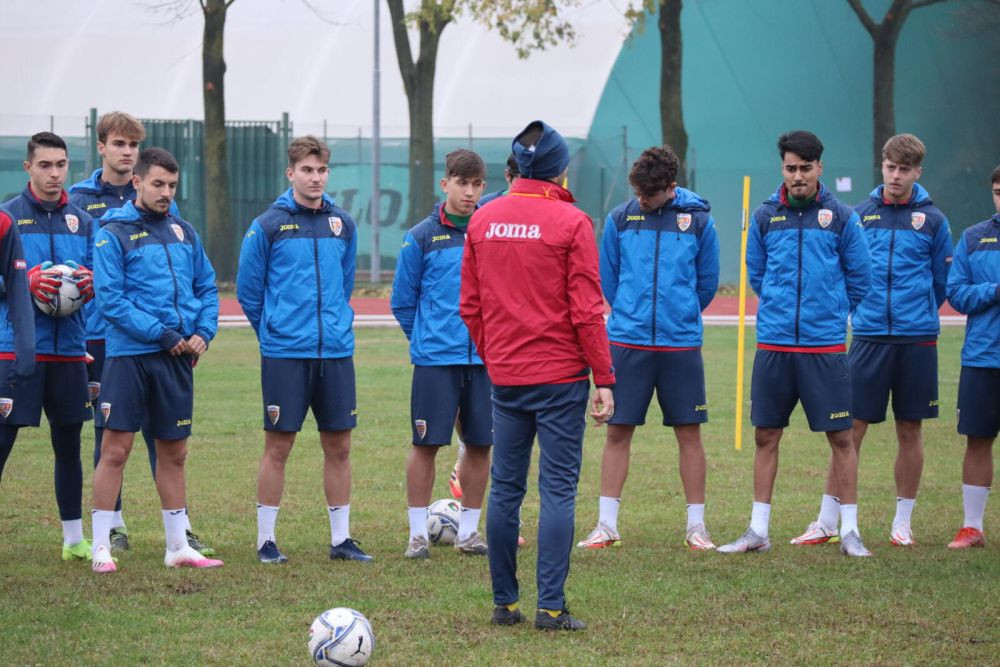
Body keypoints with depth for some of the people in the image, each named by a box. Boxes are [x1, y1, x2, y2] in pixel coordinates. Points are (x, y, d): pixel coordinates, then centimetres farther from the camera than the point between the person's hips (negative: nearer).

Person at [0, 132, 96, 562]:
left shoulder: (81, 221, 11)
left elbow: (99, 277, 15)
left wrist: (89, 283, -7)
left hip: (69, 349, 5)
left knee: (68, 444, 12)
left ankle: (74, 539, 22)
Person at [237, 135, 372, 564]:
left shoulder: (342, 225, 7)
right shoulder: (267, 227, -5)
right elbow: (249, 289, 2)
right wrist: (275, 331, 9)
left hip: (336, 352, 4)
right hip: (284, 354, -4)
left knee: (338, 446, 6)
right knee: (278, 447, -1)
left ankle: (340, 538, 14)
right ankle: (266, 540, 7)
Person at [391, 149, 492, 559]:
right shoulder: (421, 237, -1)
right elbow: (402, 301, 7)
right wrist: (427, 339, 10)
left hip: (486, 357, 2)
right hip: (435, 357, -2)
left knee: (480, 444, 6)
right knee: (427, 443, -2)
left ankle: (468, 531, 16)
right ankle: (418, 532, 7)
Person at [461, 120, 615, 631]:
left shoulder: (482, 221, 6)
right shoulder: (570, 223, -8)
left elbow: (469, 306, 9)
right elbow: (587, 310, -11)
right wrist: (604, 379, -7)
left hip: (504, 377, 5)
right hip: (560, 377, -4)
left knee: (504, 488, 10)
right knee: (558, 489, -2)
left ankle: (504, 603, 14)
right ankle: (551, 607, -6)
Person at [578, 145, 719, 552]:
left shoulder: (698, 221, 0)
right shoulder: (619, 219, 1)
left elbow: (707, 282, 10)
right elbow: (608, 278, 11)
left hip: (681, 344, 0)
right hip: (627, 341, 0)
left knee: (689, 433, 3)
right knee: (617, 431, 1)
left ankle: (696, 526, 10)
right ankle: (606, 525, 7)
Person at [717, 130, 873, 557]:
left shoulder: (841, 218, -1)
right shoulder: (765, 217, 5)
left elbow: (860, 277, 8)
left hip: (825, 346, -2)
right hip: (773, 345, 2)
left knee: (841, 437, -1)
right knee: (766, 436, 6)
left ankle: (849, 530, 7)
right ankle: (758, 531, 14)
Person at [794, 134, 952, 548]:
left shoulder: (932, 220, 2)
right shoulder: (861, 215, 5)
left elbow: (942, 282, 10)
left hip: (917, 339, 0)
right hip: (868, 337, 0)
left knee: (909, 431, 6)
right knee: (851, 428, -1)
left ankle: (903, 522, 15)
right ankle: (827, 521, 3)